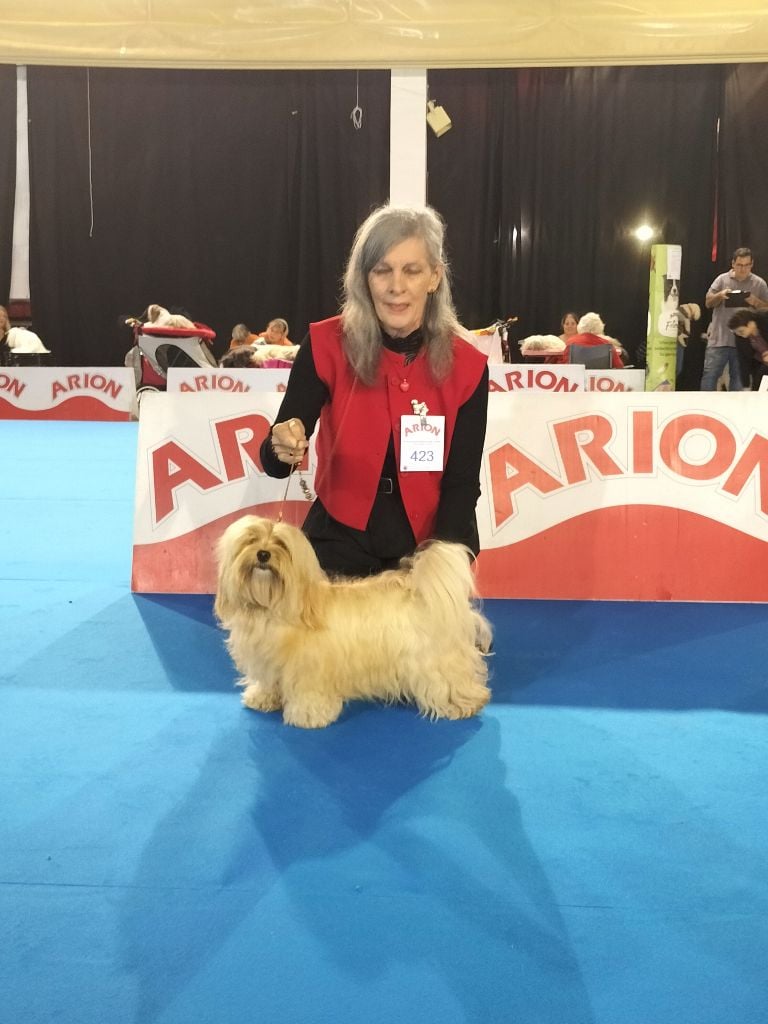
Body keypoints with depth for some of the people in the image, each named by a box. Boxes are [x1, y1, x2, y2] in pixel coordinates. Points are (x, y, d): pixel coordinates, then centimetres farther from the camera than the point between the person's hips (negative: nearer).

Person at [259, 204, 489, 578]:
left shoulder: (466, 366, -10)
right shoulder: (326, 345, -12)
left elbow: (462, 483, -6)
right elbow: (274, 463, -15)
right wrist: (282, 448, -38)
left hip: (427, 545, 1)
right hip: (340, 542, 0)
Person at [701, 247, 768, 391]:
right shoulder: (722, 279, 5)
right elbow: (708, 303, 8)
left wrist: (756, 302, -14)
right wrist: (719, 295, -12)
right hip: (719, 339, 0)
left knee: (739, 379, 5)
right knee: (709, 374, -3)